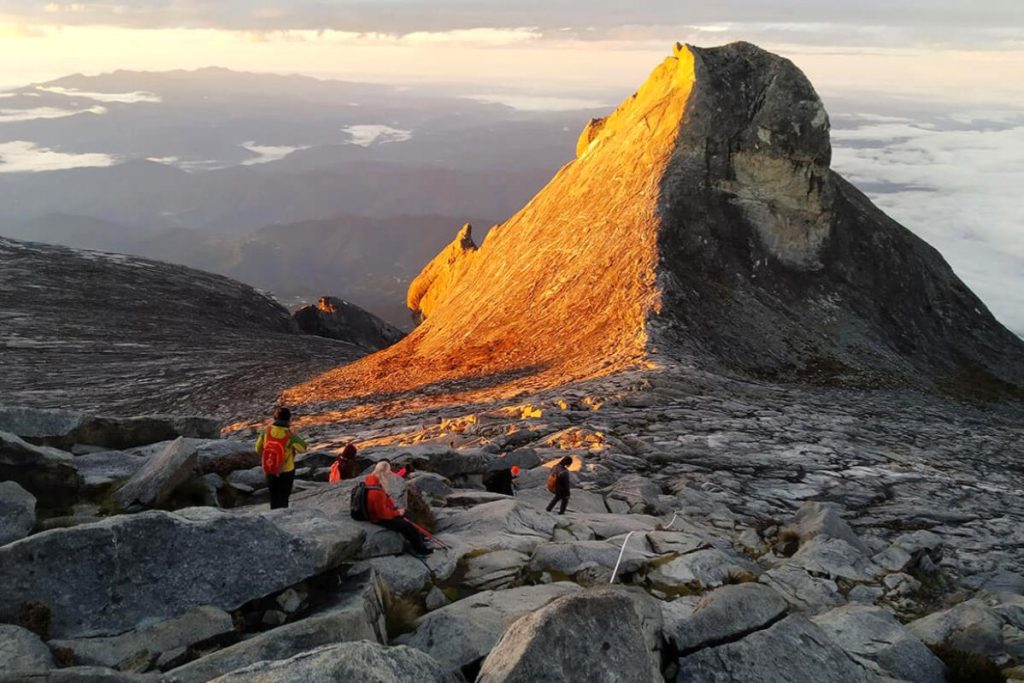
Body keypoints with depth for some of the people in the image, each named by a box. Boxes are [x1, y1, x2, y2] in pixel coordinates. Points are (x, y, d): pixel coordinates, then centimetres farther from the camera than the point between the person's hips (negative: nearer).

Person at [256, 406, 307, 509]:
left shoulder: (266, 431, -14)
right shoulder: (290, 435, -23)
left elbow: (258, 449, -1)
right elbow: (303, 448, -7)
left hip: (269, 471, 3)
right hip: (286, 471, -3)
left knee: (273, 497, 22)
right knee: (283, 497, 14)